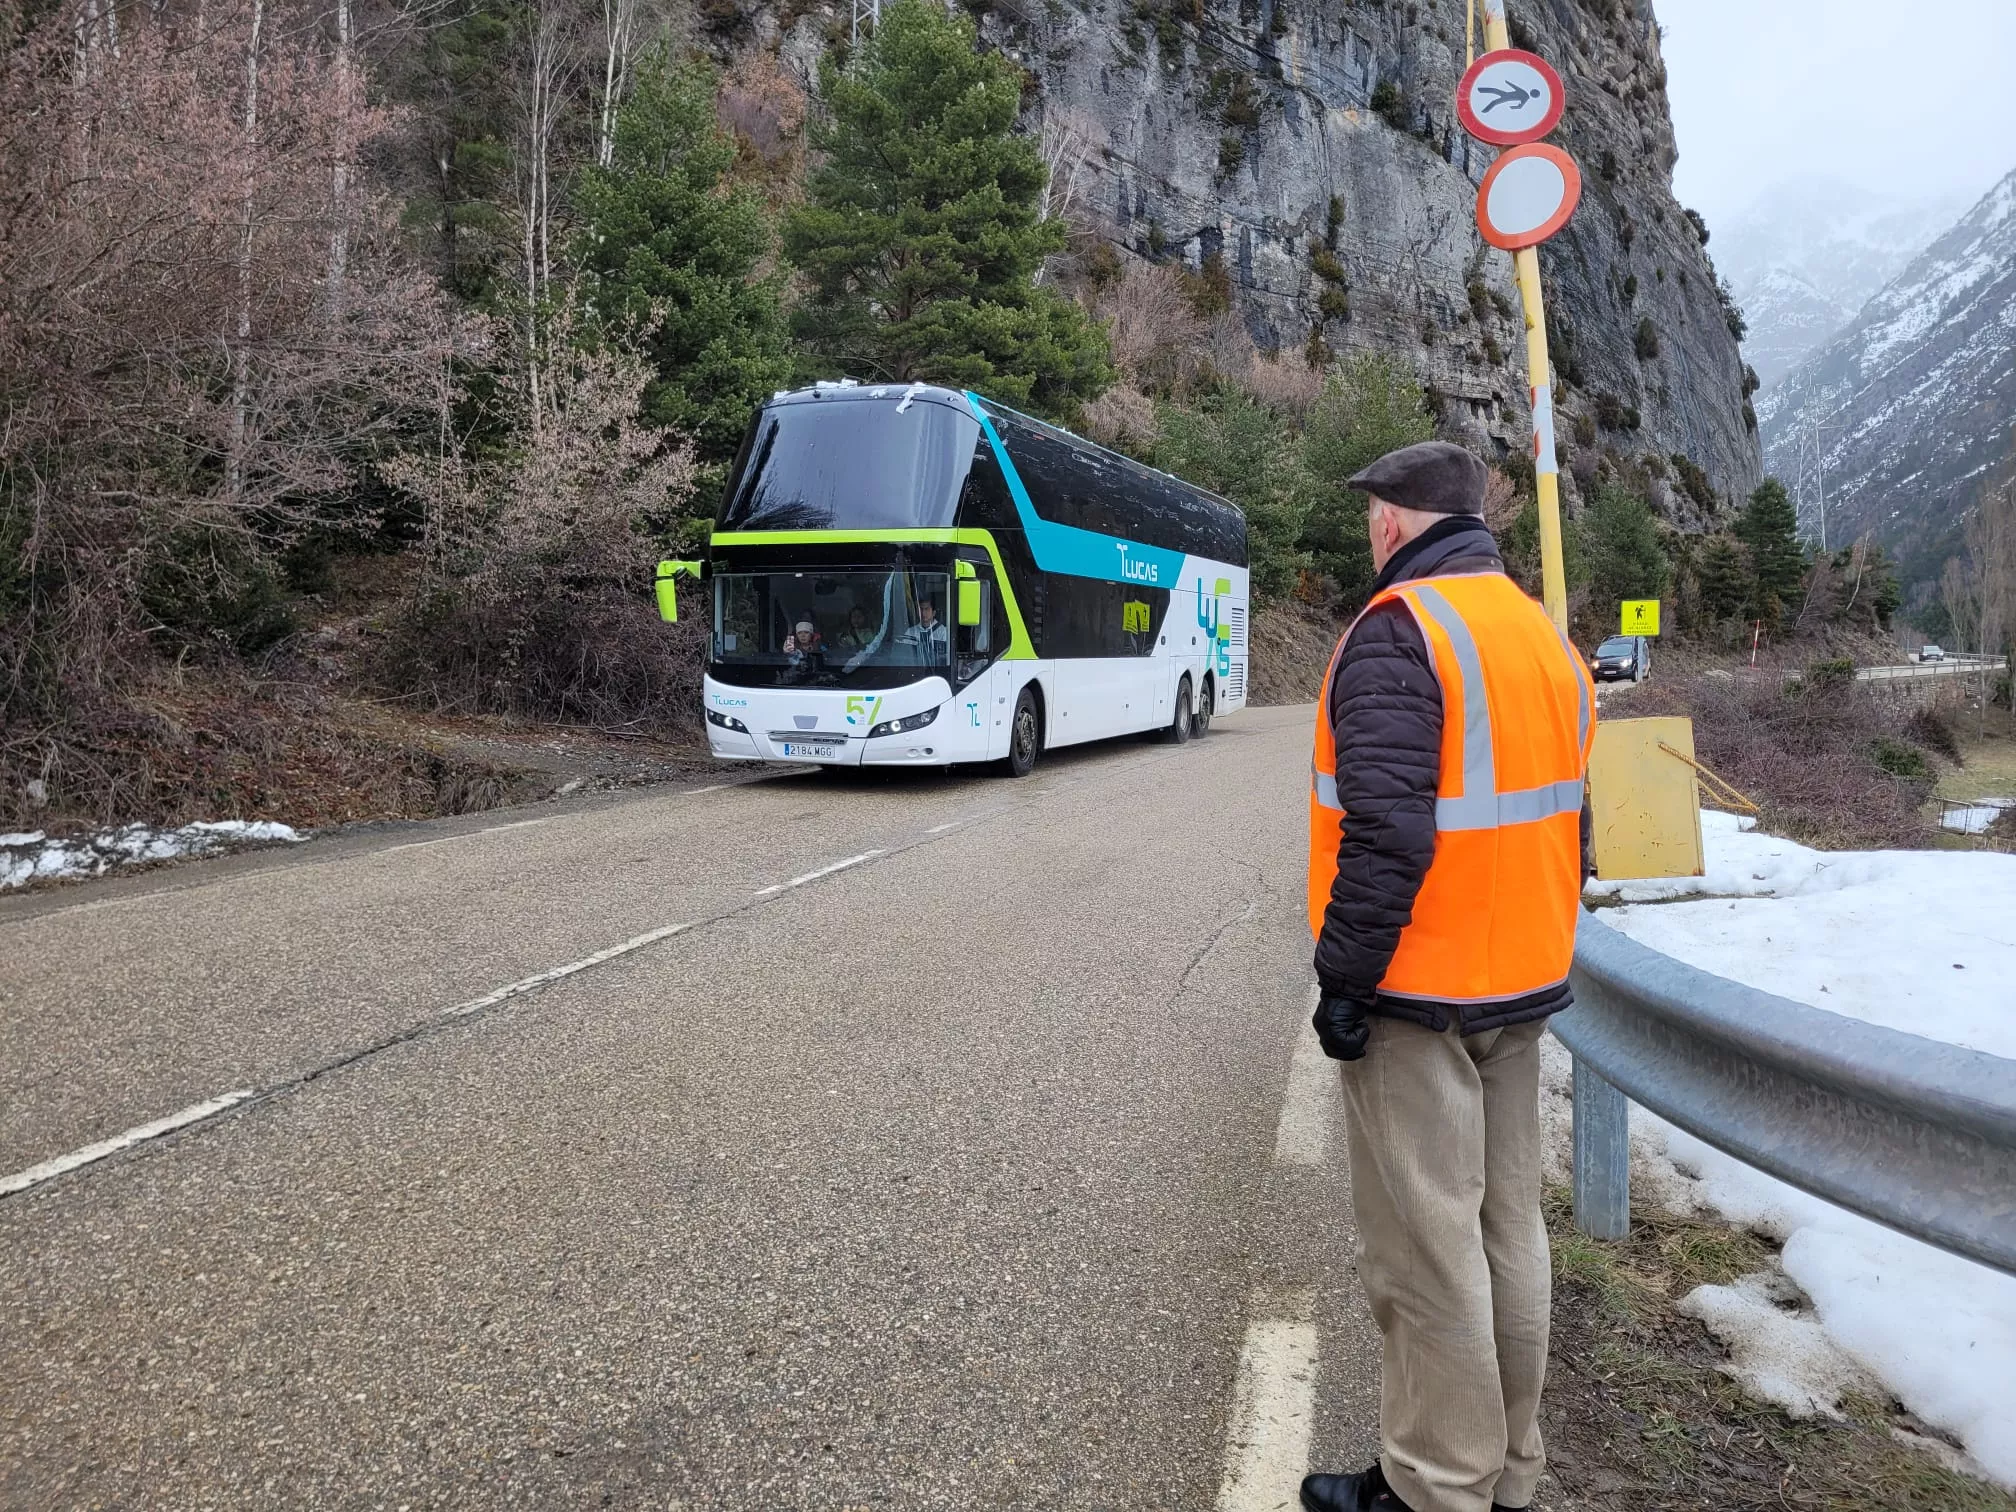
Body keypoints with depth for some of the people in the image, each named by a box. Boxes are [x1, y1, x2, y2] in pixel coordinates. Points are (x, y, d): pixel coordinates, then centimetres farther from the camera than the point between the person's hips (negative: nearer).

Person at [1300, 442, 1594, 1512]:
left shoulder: (1398, 631, -15)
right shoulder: (1544, 634, 12)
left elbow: (1388, 832, -24)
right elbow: (1561, 815, 16)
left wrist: (1343, 978, -17)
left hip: (1419, 993, -9)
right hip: (1521, 987, 9)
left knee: (1423, 1245, 2)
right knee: (1505, 1226, 17)